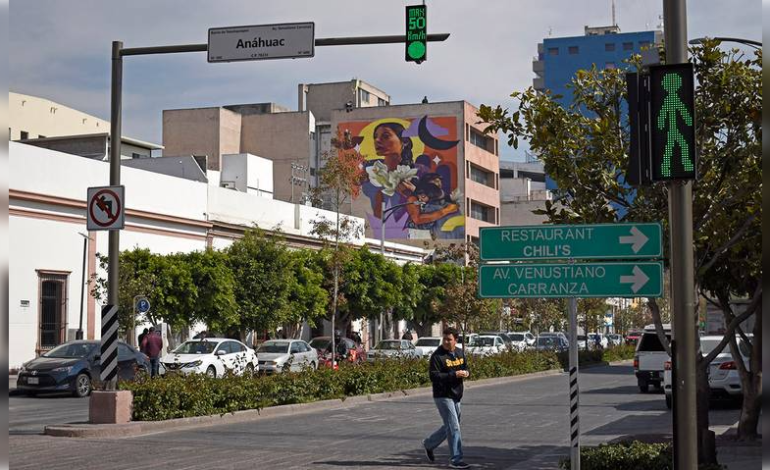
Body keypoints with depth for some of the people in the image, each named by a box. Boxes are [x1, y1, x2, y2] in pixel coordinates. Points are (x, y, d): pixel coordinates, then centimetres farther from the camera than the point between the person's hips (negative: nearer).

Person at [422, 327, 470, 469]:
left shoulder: (460, 353, 7)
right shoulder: (437, 356, -15)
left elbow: (465, 367, 20)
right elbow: (434, 376, -20)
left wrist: (466, 373, -5)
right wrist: (454, 375, -26)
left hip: (456, 396, 8)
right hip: (443, 396, -8)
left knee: (449, 426, 19)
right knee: (454, 427, -7)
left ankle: (429, 444, 38)